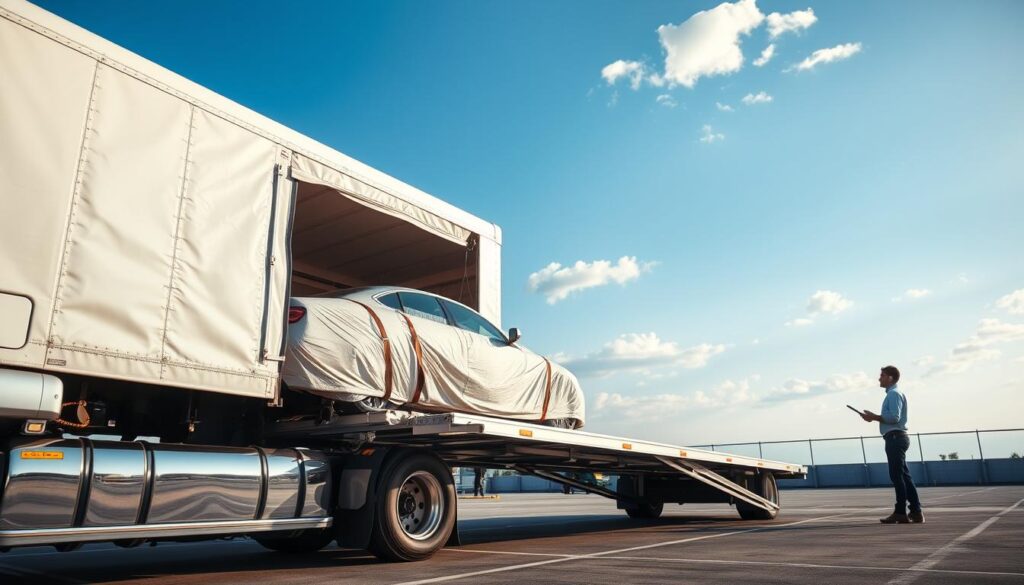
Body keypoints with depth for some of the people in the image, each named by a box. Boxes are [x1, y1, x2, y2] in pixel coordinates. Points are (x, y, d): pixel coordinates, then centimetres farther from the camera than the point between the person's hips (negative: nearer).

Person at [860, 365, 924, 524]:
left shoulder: (894, 394, -10)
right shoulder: (893, 394, 21)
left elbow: (894, 417, -20)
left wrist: (875, 417, -12)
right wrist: (875, 418, 10)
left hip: (895, 438, -10)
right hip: (896, 438, 10)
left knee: (897, 476, -7)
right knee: (903, 476, 10)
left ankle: (901, 513, -5)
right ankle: (915, 511, 12)